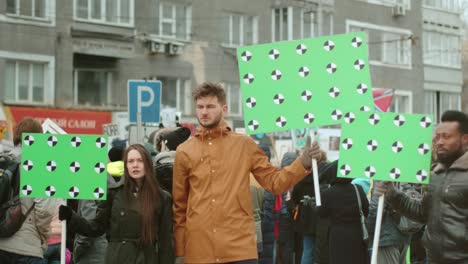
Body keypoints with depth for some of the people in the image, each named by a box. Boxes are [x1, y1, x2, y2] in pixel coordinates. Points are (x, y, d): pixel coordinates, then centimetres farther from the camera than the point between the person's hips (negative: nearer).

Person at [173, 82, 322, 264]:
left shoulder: (244, 145, 7)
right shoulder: (184, 151, 7)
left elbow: (274, 182, 6)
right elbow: (179, 206, 10)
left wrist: (303, 163, -10)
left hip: (240, 247, -1)